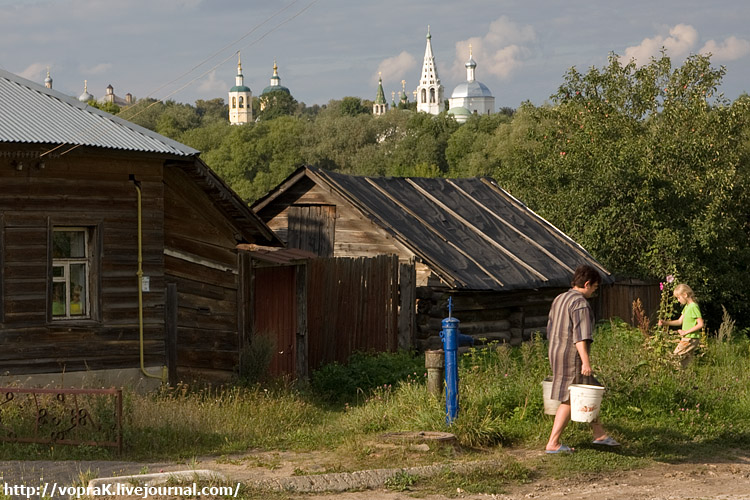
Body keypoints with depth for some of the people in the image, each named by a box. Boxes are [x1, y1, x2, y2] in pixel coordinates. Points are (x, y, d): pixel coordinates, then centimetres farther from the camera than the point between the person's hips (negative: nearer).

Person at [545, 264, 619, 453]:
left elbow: (551, 330, 21)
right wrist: (586, 362, -27)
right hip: (572, 357, -10)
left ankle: (599, 434, 23)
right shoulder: (580, 303, -15)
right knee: (569, 401, -2)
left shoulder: (559, 299, 14)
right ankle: (553, 443, -2)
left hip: (557, 354, 10)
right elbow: (580, 335, -24)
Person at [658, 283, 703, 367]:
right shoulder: (686, 307, 15)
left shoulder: (693, 307, -15)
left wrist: (686, 332, -18)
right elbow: (680, 321, 20)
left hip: (690, 339, -10)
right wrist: (665, 323, 8)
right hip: (686, 339, 10)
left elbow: (700, 324, -20)